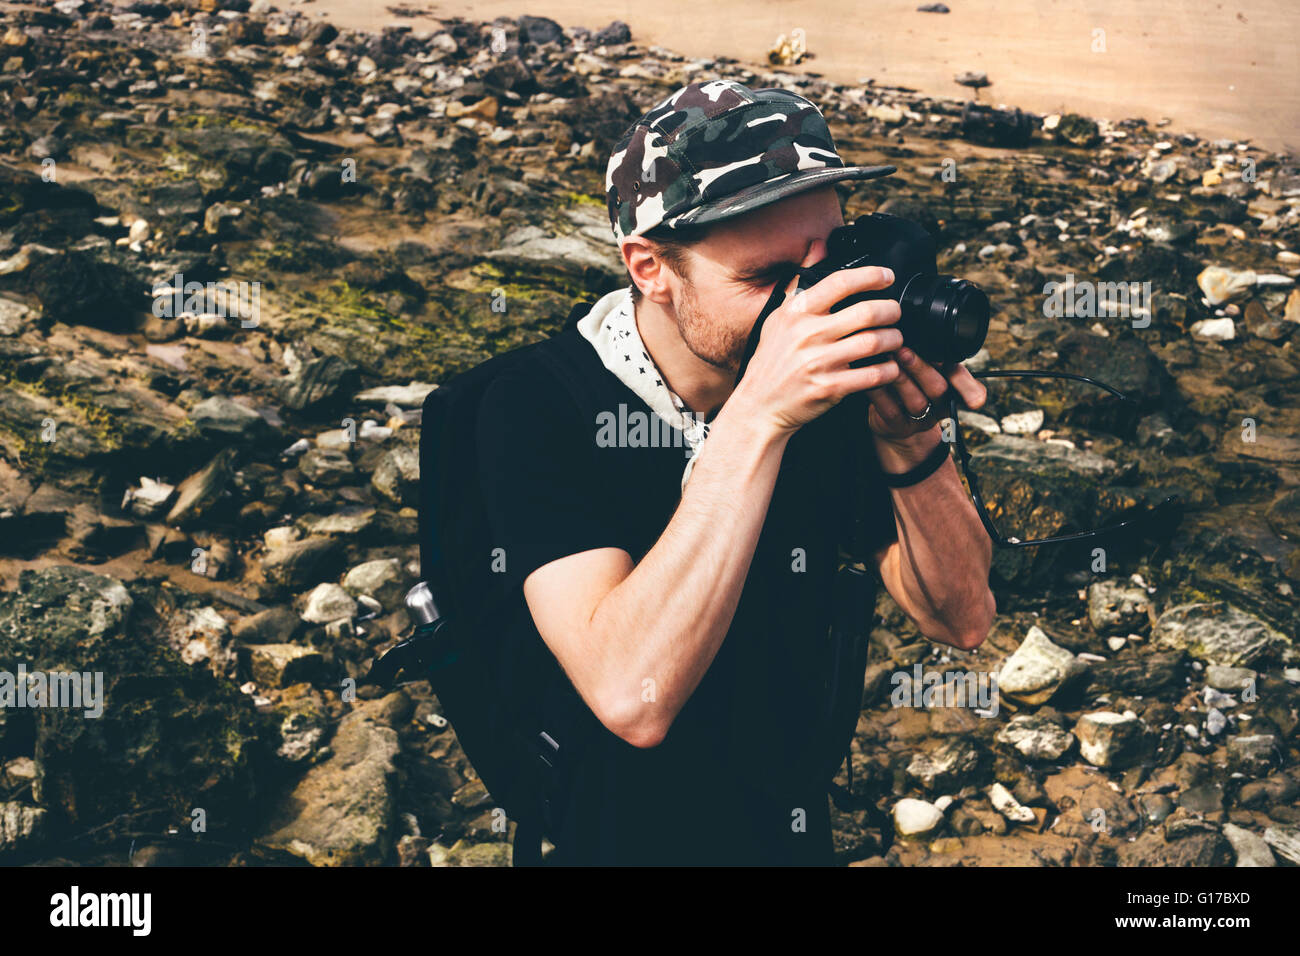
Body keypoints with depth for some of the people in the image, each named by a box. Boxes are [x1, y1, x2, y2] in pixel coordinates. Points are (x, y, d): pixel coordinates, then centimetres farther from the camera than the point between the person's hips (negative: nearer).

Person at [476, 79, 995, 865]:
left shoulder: (829, 382, -11)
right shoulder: (541, 407, -25)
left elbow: (963, 620, -9)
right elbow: (633, 697, -37)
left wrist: (906, 440, -26)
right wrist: (757, 417, -39)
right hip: (615, 837, -4)